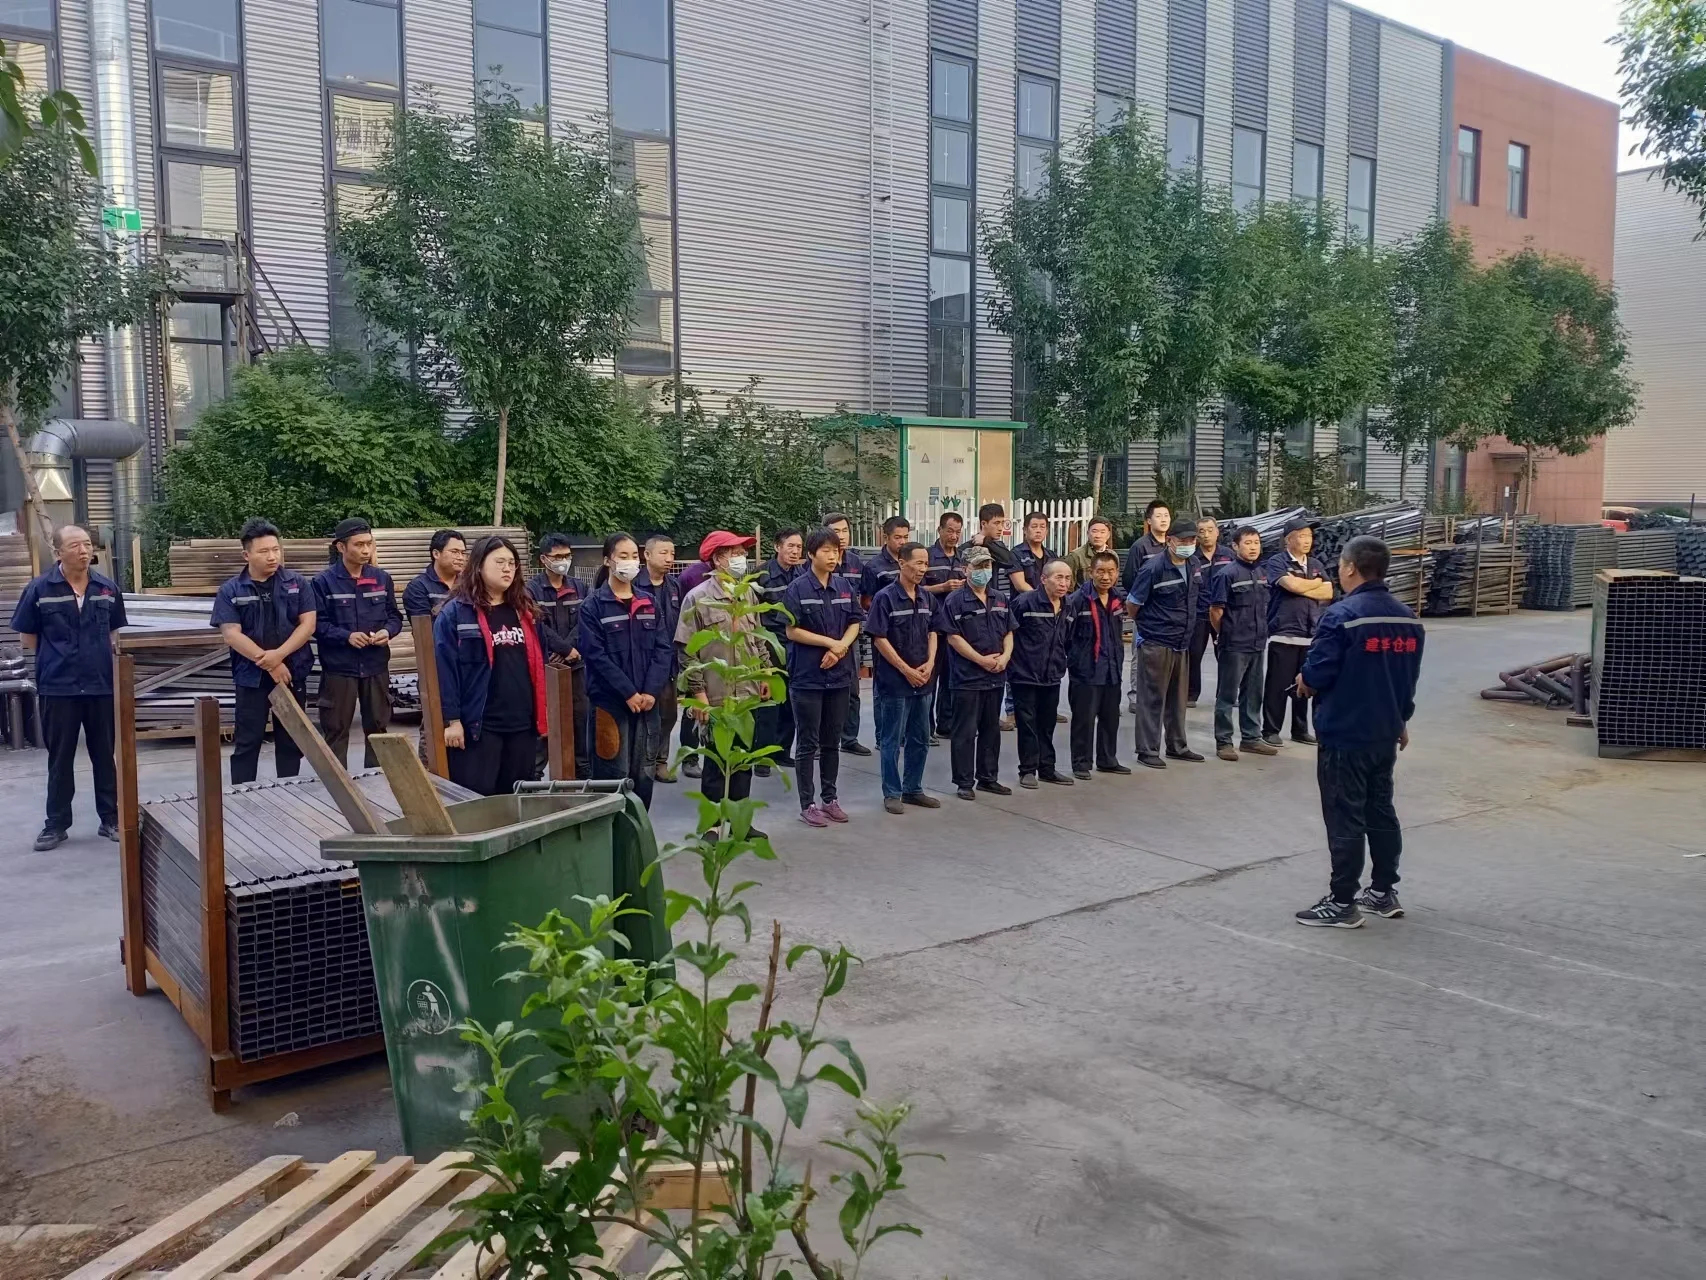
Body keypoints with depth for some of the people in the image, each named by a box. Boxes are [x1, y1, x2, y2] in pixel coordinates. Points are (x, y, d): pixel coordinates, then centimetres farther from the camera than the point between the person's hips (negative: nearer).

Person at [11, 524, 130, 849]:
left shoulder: (108, 588, 2)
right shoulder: (40, 589, -6)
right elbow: (27, 638, 2)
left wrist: (98, 657, 1)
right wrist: (59, 656, 3)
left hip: (103, 685, 2)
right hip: (57, 688, -2)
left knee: (105, 756, 10)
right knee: (60, 759, 8)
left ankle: (111, 819, 20)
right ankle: (56, 824, 18)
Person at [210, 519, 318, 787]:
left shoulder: (297, 583, 2)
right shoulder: (231, 590, -1)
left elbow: (308, 624, -4)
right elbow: (231, 635, -9)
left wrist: (279, 655, -17)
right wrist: (270, 665, -14)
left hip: (293, 674, 2)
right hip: (251, 677, -1)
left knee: (291, 741, 10)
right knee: (247, 743, 4)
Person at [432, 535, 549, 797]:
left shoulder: (526, 609, 13)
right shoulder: (455, 613, -6)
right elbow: (444, 669, -10)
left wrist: (542, 714, 14)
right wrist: (451, 719, -14)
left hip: (523, 723, 6)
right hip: (478, 724, -6)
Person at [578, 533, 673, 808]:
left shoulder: (649, 603, 11)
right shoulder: (593, 605, -3)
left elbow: (664, 649, 5)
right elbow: (595, 654, -11)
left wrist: (651, 691, -9)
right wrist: (628, 693, -16)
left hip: (646, 701, 4)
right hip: (610, 702, -4)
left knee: (644, 775, 9)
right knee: (614, 777, -1)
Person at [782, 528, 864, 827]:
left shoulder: (845, 586, 5)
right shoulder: (798, 588, -9)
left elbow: (855, 623, 7)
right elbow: (792, 631, -11)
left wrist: (841, 648, -11)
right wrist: (830, 642, -14)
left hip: (839, 674, 5)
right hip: (808, 676, -4)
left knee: (832, 742, 13)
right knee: (808, 743, 3)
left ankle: (830, 798, 24)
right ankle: (807, 804, 10)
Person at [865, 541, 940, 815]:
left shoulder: (927, 597, 7)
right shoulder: (885, 597, -12)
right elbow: (879, 639, -13)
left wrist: (930, 663, -2)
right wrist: (907, 670, -14)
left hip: (923, 680, 6)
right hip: (894, 681, -6)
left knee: (920, 739, 13)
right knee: (891, 740, 3)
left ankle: (913, 789, 25)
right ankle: (892, 793, 13)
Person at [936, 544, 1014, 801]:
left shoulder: (1000, 600, 12)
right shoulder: (955, 601, -8)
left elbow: (1008, 633, 14)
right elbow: (953, 637, -13)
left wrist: (1005, 657, -4)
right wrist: (982, 660, -16)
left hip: (996, 677, 6)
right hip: (967, 677, -6)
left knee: (991, 730, 14)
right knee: (965, 732, 0)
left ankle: (988, 778, 24)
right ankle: (965, 782, 7)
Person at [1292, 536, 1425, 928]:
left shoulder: (1342, 616, -19)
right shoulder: (1407, 617, 5)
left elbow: (1316, 675, -21)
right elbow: (1410, 675, 14)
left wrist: (1305, 683, 2)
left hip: (1344, 734, -7)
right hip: (1386, 734, 8)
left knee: (1345, 819, 0)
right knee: (1381, 812, 18)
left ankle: (1342, 903, 6)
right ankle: (1384, 893, 27)